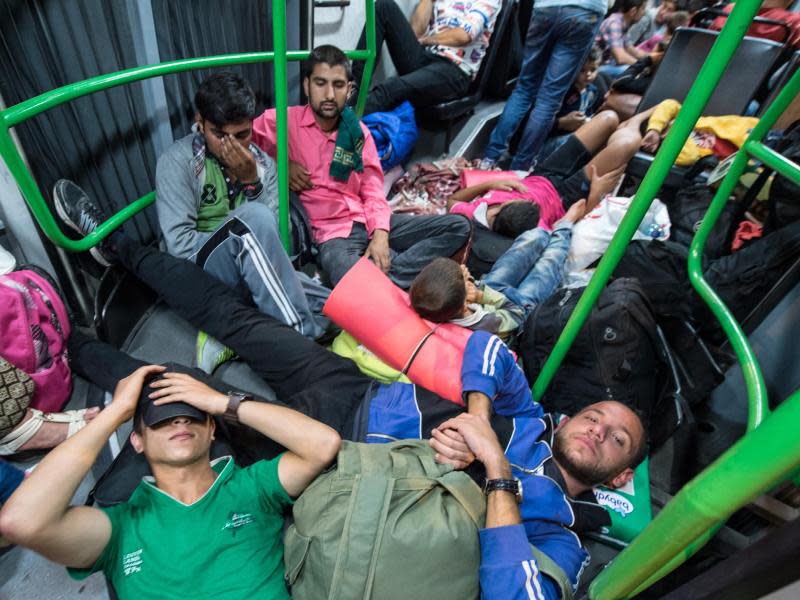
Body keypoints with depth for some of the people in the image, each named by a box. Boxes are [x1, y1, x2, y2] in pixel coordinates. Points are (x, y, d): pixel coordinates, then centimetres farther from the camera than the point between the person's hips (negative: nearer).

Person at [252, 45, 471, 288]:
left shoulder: (358, 131, 13)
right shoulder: (283, 122, 0)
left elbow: (373, 192, 8)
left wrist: (380, 234, -10)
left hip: (369, 222, 6)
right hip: (331, 232, -6)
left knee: (458, 227, -7)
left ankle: (388, 277, -21)